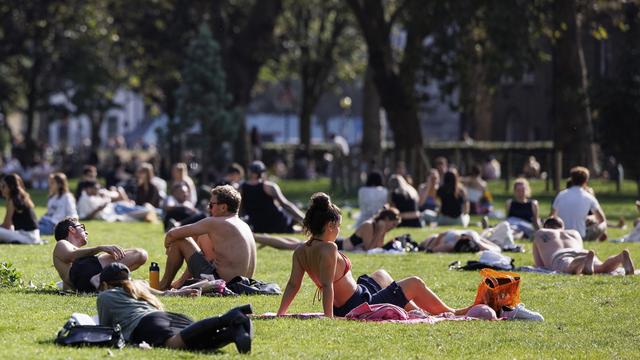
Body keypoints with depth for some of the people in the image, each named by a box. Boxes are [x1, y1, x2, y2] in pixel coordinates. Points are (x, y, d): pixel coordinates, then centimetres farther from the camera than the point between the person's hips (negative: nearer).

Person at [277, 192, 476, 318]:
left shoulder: (300, 251, -2)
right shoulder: (328, 249, -26)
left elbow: (293, 284, -5)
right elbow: (327, 285, -32)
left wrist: (279, 314, -4)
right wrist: (329, 318, -36)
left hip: (342, 308, 10)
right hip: (359, 306, -10)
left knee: (381, 275, 35)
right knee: (415, 283, 8)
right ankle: (451, 314, 31)